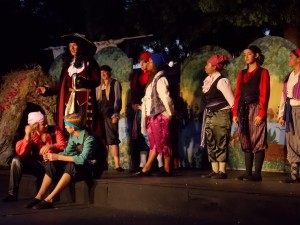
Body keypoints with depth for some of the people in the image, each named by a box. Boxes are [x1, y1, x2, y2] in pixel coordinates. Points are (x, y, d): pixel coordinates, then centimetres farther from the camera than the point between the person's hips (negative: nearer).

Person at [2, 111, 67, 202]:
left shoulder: (55, 130, -4)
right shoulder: (32, 134, 0)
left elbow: (63, 145, -14)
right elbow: (21, 152, -10)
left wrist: (50, 146, -32)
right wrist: (27, 136, -22)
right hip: (37, 164, 3)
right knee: (17, 160, -17)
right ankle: (12, 194, -14)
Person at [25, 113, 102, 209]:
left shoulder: (88, 138, -23)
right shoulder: (72, 136, 3)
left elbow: (82, 159, -33)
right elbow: (67, 152, 7)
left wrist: (58, 157, -31)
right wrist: (52, 156, -12)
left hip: (90, 167, -8)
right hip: (79, 164, 8)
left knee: (71, 166, -37)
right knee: (52, 164, -10)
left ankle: (49, 199, -35)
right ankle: (39, 196, -14)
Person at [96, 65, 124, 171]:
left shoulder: (115, 83, 3)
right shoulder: (99, 87, 18)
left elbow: (118, 100, -5)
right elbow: (97, 101, 18)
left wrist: (115, 114, -15)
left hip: (110, 114, -5)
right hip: (101, 115, 5)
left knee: (112, 138, -12)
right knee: (103, 139, 5)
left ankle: (117, 164, -16)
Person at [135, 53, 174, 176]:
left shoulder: (160, 79, -14)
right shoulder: (153, 78, 14)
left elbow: (166, 99, -18)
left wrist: (170, 114, -12)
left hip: (160, 116, -9)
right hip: (151, 116, 9)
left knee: (163, 144, -1)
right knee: (154, 144, 11)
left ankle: (167, 170, 6)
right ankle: (146, 169, 13)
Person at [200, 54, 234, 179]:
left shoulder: (222, 81, -15)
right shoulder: (208, 80, 11)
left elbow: (232, 101, -15)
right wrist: (207, 114, 12)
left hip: (221, 116, -9)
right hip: (210, 116, 9)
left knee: (221, 144, -5)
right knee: (211, 144, 9)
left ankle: (222, 171, -1)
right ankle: (214, 171, 14)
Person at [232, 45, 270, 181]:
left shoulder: (263, 72, 0)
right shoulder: (242, 73, 16)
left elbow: (264, 94, -7)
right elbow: (237, 94, 13)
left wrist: (261, 113, -15)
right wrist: (235, 112, 5)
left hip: (256, 109, -6)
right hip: (244, 110, 6)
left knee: (258, 142, -6)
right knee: (246, 142, 6)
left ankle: (257, 174, -5)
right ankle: (248, 173, 9)